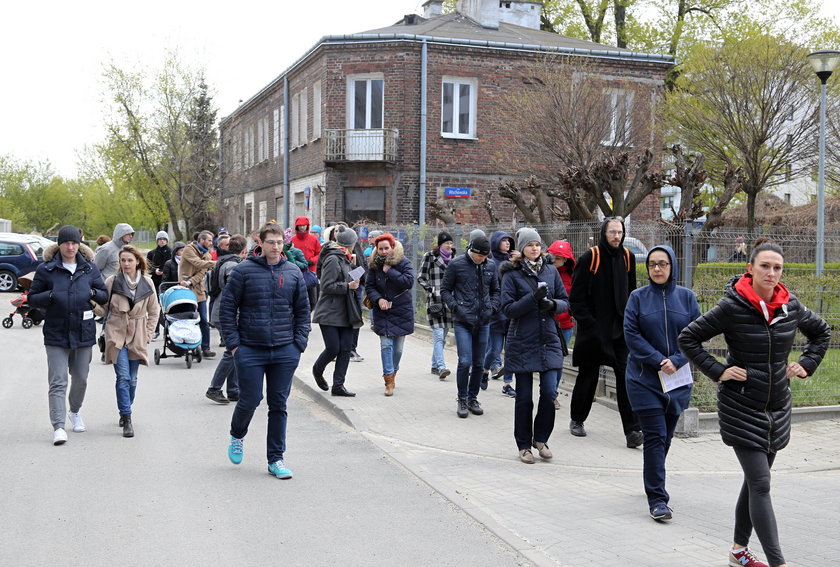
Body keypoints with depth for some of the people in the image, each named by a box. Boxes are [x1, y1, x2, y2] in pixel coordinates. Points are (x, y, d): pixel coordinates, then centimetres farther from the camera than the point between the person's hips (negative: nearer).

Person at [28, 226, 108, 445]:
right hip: (56, 333, -2)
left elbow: (104, 295, 11)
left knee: (80, 377, 14)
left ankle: (75, 411, 40)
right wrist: (51, 295, -17)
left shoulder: (89, 268, 5)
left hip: (83, 331, 3)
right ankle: (58, 427, -11)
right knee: (58, 381, -9)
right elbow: (32, 298, 2)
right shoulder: (46, 269, -1)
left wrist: (93, 293, -11)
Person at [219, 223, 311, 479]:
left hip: (285, 352, 3)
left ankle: (276, 459, 17)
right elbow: (227, 308, -1)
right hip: (250, 350, -3)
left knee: (279, 405, 7)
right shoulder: (243, 271, -3)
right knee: (250, 400, 0)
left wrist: (299, 344, 3)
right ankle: (237, 436, 32)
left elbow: (303, 311, 12)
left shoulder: (294, 273, 7)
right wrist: (233, 343, -7)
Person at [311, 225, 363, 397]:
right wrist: (347, 286, -19)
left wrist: (351, 264, 15)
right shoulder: (333, 259, -13)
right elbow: (327, 285, -18)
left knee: (346, 349, 3)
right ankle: (317, 370, 25)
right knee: (333, 348, -6)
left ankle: (338, 385, 7)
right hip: (330, 313, -9)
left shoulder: (344, 259, 15)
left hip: (344, 312, 9)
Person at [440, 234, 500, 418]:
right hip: (463, 321, -4)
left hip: (483, 321, 4)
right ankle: (462, 400, 6)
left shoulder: (490, 266, 8)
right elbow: (445, 290, 2)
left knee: (479, 363, 7)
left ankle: (473, 398, 22)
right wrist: (456, 307, -10)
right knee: (465, 361, -10)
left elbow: (495, 291, 20)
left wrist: (492, 308, 3)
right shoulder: (456, 264, -3)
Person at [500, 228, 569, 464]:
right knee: (524, 398, 4)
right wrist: (533, 298, -20)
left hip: (549, 340, 3)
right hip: (522, 343, -3)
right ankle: (524, 445, 18)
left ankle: (541, 439, 16)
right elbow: (508, 309, -9)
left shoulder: (551, 271, 8)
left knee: (550, 392, -5)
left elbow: (565, 302, 11)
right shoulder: (512, 274, -3)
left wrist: (552, 304, -10)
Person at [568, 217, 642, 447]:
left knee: (627, 376, -6)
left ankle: (632, 430, -6)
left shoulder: (627, 257, 7)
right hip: (593, 330, -3)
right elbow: (576, 297, -6)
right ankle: (577, 420, 30)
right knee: (588, 376, 10)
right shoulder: (589, 258, -7)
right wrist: (586, 322, -13)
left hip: (620, 329, 3)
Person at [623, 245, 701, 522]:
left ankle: (653, 481, 35)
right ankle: (657, 499, -5)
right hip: (644, 378, -2)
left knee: (666, 437, 12)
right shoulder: (638, 297, -1)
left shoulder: (686, 297, 4)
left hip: (678, 379, 3)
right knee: (655, 437, -8)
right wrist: (659, 360, -15)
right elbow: (631, 334, -6)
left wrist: (676, 361, -13)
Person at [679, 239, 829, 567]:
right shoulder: (732, 306, -15)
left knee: (755, 480, 14)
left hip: (777, 407, 6)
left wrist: (806, 364, 7)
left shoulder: (790, 305, 0)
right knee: (760, 484, -9)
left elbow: (821, 331, 19)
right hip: (742, 408, -5)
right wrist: (718, 371, -14)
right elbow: (688, 338, -9)